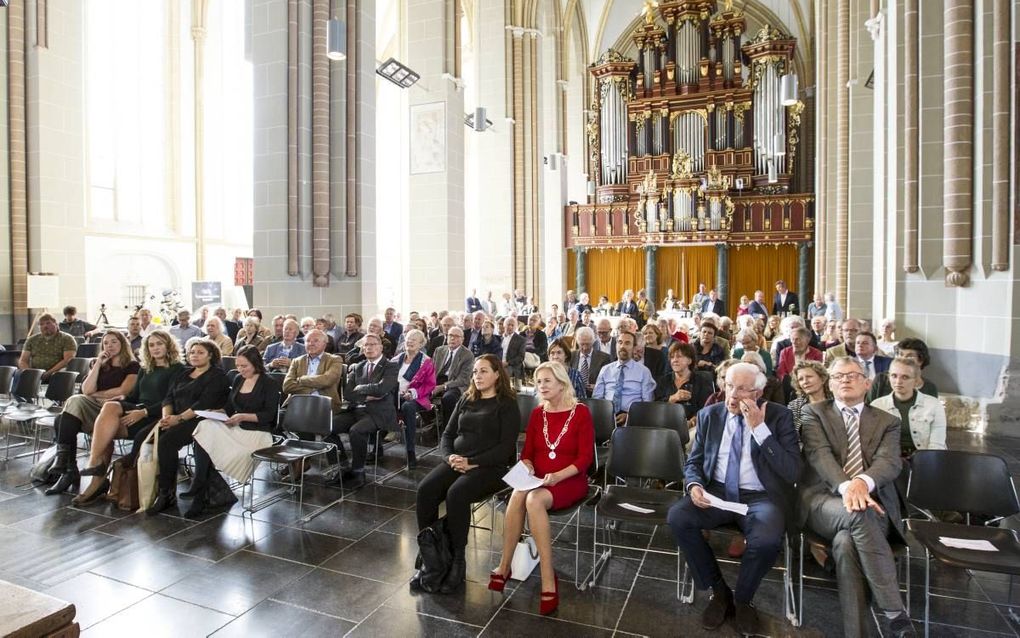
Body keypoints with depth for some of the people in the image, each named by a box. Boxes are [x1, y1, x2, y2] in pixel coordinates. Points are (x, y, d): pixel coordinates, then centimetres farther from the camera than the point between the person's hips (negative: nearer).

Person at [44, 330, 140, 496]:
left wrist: (96, 394, 5)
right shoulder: (100, 365, 23)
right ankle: (68, 470, -23)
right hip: (94, 408, 5)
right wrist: (98, 363, 5)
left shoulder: (132, 366, 8)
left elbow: (122, 392, -4)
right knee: (62, 419, -24)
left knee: (75, 401, -29)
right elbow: (87, 390, 7)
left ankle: (62, 457, -26)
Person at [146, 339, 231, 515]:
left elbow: (204, 403, -12)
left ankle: (167, 494, -21)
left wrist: (179, 418, -19)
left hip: (200, 420, -7)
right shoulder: (183, 374, 24)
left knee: (167, 441, -30)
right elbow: (169, 397, 14)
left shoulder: (218, 375, 0)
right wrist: (166, 416, -6)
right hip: (175, 418, 7)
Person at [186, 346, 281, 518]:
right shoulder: (238, 380, 15)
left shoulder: (270, 384, -4)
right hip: (236, 428, 6)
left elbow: (269, 415, -10)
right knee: (205, 427, -22)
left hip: (257, 432, -6)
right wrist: (216, 412, -2)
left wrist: (243, 416, -20)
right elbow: (229, 407, 19)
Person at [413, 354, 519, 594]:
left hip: (489, 467, -5)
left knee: (456, 494, -33)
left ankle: (456, 562, -17)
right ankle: (430, 562, -17)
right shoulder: (465, 400, 19)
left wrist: (472, 462, -17)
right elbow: (447, 434, 17)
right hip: (456, 462, 5)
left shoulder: (507, 405, 1)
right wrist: (450, 456, -5)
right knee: (425, 490, -22)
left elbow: (506, 447, -8)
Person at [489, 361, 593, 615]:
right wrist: (527, 469, -11)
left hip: (570, 480, -4)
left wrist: (557, 476, -23)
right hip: (537, 479, 4)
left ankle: (548, 579, -26)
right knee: (518, 495, -31)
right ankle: (505, 566, -19)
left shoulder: (581, 412, -6)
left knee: (534, 500, -34)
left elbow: (585, 457, -10)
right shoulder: (537, 413, 9)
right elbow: (527, 453, 11)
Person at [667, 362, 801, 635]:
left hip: (761, 497, -3)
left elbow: (792, 473, -12)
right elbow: (693, 461, 11)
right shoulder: (709, 415, 5)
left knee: (767, 540, -34)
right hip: (718, 492, 3)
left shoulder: (779, 416, -4)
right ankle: (720, 591, 0)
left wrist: (759, 428, -19)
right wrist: (695, 485, -12)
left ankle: (742, 599, 0)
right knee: (677, 517, -24)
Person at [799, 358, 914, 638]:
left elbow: (890, 461, -4)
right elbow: (819, 454, -7)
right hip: (823, 500, -1)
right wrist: (846, 486, -27)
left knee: (846, 543, -33)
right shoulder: (814, 413, 11)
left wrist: (863, 482, -28)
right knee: (859, 515, -36)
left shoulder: (887, 422, 16)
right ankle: (894, 611, -28)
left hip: (872, 503, 1)